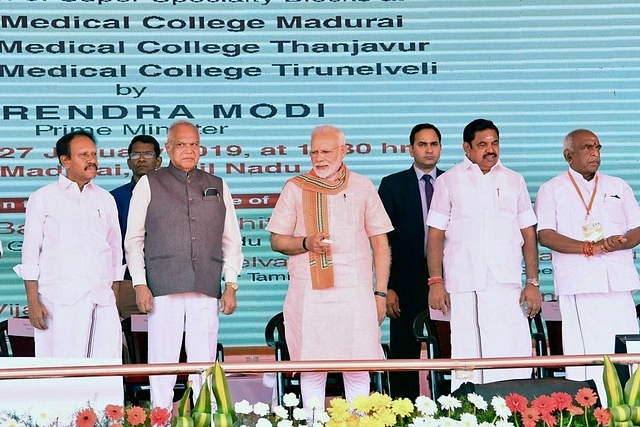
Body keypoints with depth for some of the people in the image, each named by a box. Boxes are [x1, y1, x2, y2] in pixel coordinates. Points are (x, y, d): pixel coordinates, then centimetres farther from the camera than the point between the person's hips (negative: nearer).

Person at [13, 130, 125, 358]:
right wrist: (33, 301, -6)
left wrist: (115, 298, 13)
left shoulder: (106, 199, 17)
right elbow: (30, 253, 3)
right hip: (60, 301, -3)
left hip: (102, 301, 3)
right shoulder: (43, 198, 7)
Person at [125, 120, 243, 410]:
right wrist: (140, 284, -3)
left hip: (207, 289, 2)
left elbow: (231, 240, 14)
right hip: (163, 288, -2)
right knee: (163, 361, -1)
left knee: (204, 363, 2)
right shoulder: (149, 184, 8)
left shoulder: (218, 187, 16)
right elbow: (134, 239, 6)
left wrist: (231, 285, 5)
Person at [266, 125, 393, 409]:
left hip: (356, 291, 0)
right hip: (310, 292, 0)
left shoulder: (362, 187, 11)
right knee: (311, 367, 0)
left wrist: (380, 292, 6)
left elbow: (380, 243, 12)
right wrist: (306, 243, -10)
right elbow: (277, 241, 10)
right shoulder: (296, 188, 8)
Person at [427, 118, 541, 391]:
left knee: (515, 358, -6)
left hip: (507, 286, 2)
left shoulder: (513, 181, 15)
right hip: (463, 287, -1)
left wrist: (533, 282, 6)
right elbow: (436, 234, 5)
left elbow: (528, 233, 14)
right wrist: (436, 282, -4)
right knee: (466, 358, -3)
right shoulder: (448, 182, 9)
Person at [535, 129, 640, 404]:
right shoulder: (552, 190, 9)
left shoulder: (618, 187, 20)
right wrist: (590, 247, -14)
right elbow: (545, 235, -3)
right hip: (579, 283, -3)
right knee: (584, 354, -8)